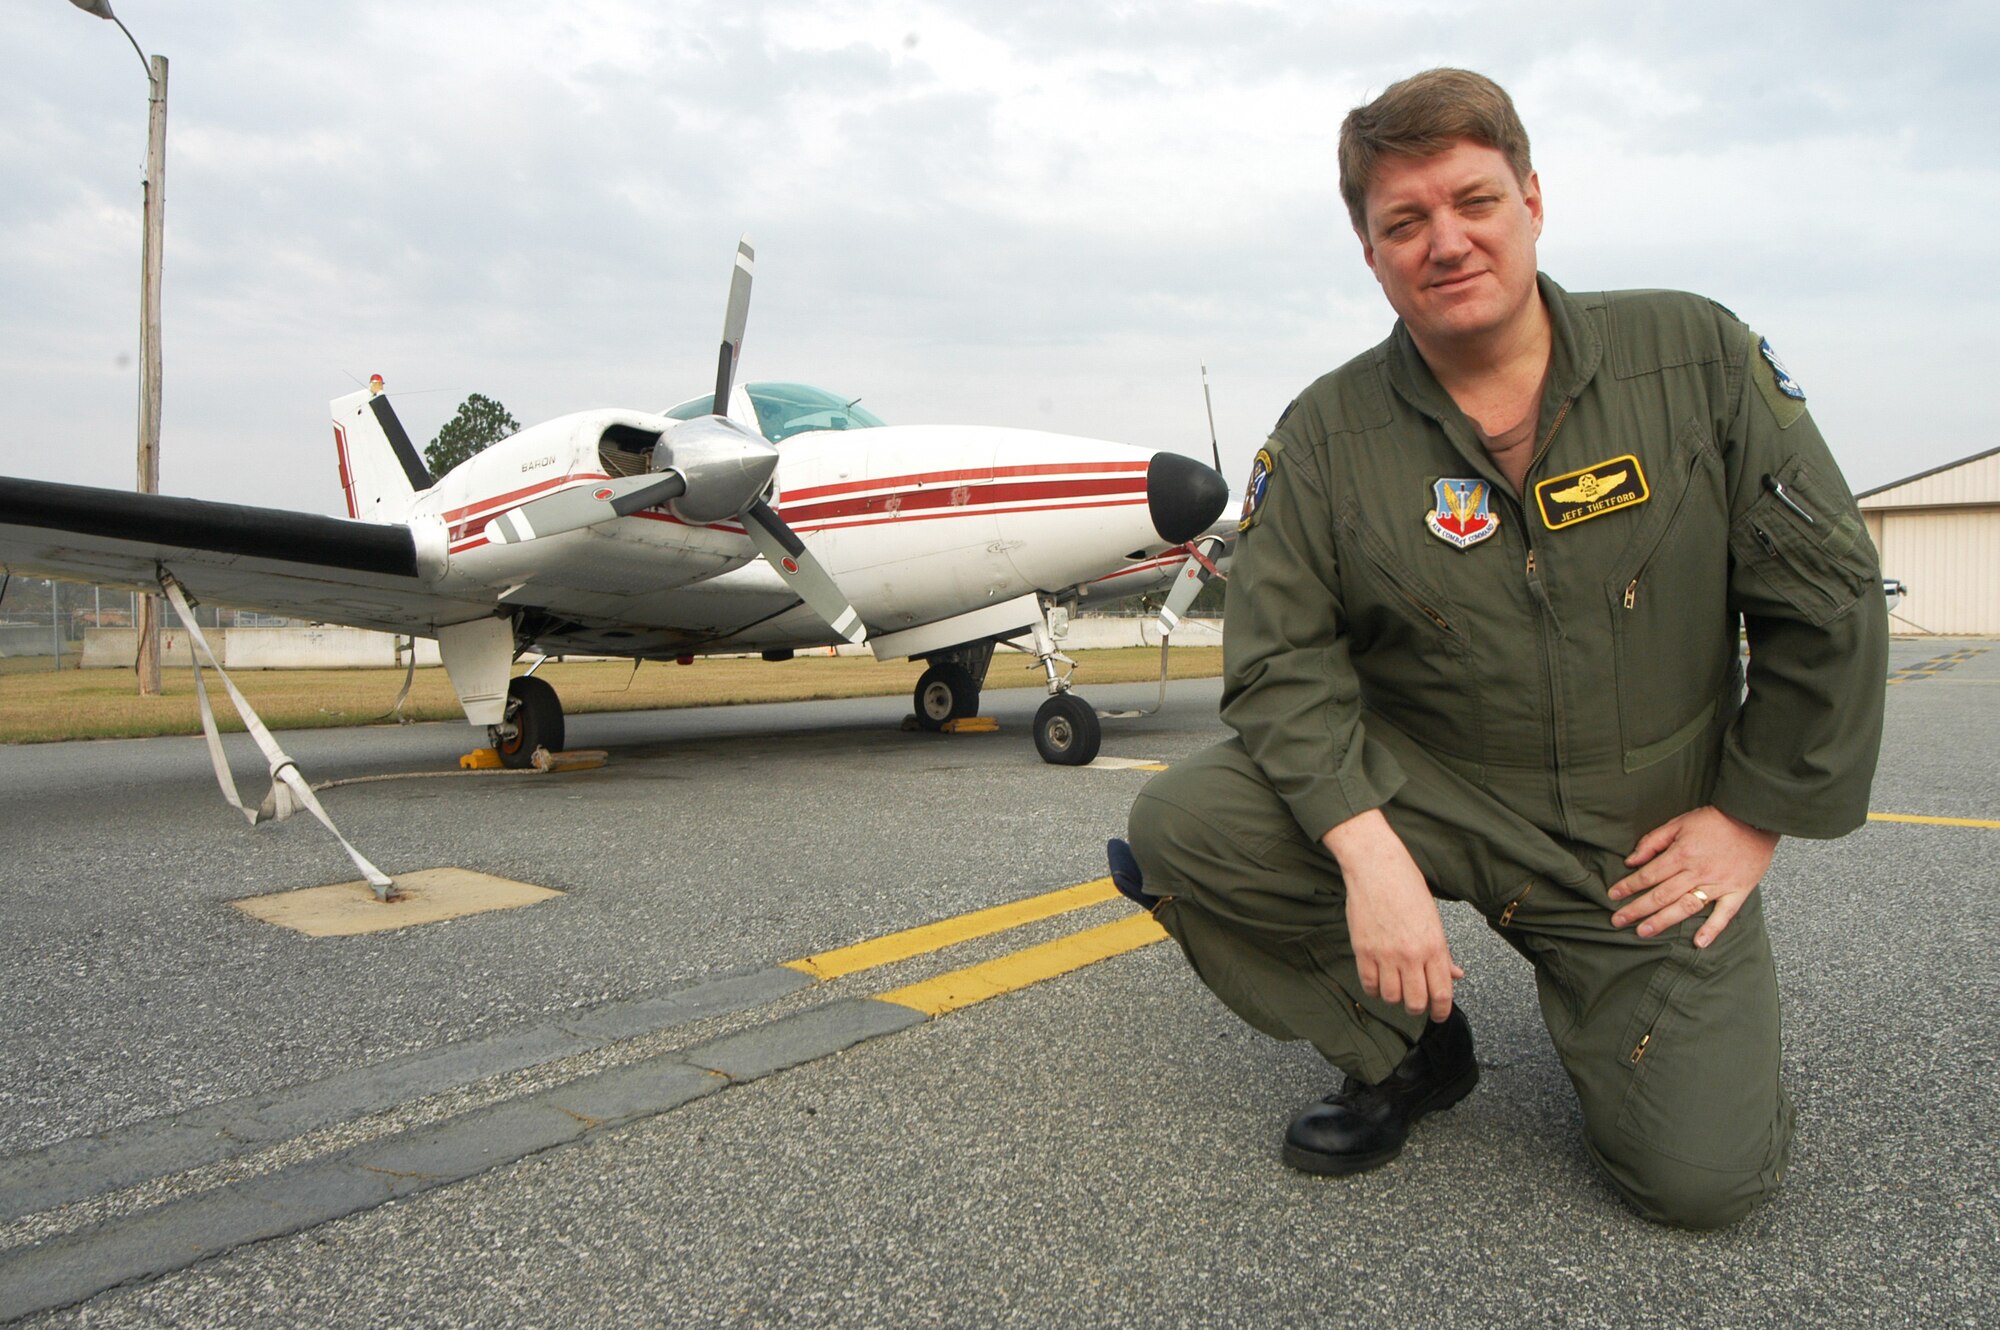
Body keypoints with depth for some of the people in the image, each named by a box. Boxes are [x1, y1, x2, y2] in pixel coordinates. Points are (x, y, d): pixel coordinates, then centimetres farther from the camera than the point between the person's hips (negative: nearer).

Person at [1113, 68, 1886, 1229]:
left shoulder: (1699, 355, -6)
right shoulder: (1326, 434, -7)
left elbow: (1828, 591, -1)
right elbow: (1282, 660, -11)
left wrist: (1756, 817, -3)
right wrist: (1369, 852, -24)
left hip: (1651, 836, 0)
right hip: (1426, 793, 1)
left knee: (1705, 1174, -12)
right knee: (1180, 831, -23)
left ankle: (1608, 992, 25)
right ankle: (1409, 1053, 5)